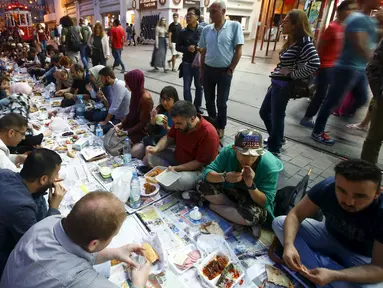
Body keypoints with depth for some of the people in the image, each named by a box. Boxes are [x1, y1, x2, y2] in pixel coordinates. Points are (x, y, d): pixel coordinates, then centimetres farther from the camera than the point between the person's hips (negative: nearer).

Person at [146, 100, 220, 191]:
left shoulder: (209, 133, -30)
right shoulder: (179, 121, -10)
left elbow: (201, 163, -24)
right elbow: (169, 137, 5)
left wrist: (176, 168, -29)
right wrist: (156, 148, -14)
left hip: (196, 169, -6)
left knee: (181, 182, -35)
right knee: (151, 155, -1)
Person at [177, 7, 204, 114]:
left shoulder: (203, 30, -4)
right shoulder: (183, 32, 1)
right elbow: (178, 47, 6)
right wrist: (187, 48, -13)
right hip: (187, 63, 1)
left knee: (199, 86, 11)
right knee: (187, 87, 4)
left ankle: (197, 106, 28)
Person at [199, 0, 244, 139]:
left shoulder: (235, 26, -7)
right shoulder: (206, 29, 5)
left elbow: (238, 50, -6)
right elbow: (203, 51, 12)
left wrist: (230, 70, -8)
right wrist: (201, 70, 9)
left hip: (224, 71, -4)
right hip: (208, 70, 4)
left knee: (221, 103, 6)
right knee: (209, 101, 13)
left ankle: (221, 127, 26)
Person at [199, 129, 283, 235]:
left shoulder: (269, 166, -28)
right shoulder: (228, 151, -22)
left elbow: (266, 202, -25)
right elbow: (207, 173, -21)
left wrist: (251, 185, -43)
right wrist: (224, 177, -42)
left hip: (255, 202, -3)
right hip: (229, 193, 4)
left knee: (254, 215, -36)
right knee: (205, 185, -19)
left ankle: (214, 206, -14)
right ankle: (237, 210, -11)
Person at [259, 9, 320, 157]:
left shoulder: (304, 42, -17)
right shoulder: (291, 41, 11)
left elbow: (314, 64, -27)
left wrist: (292, 75, -19)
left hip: (284, 85, -10)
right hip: (277, 83, 10)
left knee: (277, 117, 2)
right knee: (264, 112, 19)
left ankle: (274, 149, 21)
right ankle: (277, 139, 39)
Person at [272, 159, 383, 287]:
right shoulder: (327, 187, -26)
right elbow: (295, 215, -19)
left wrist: (333, 275, -43)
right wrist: (289, 244, -37)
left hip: (361, 257, -2)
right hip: (329, 236, 3)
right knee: (279, 222, -16)